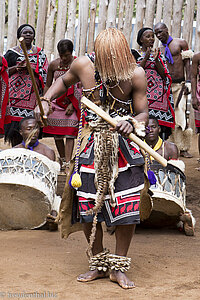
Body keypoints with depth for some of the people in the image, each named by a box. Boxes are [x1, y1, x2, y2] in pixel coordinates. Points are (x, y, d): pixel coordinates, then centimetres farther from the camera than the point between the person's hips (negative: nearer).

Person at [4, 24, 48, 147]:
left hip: (33, 93, 0)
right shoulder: (12, 52, 10)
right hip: (16, 91, 0)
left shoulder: (39, 52, 12)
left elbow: (44, 71, 4)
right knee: (15, 125, -5)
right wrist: (17, 67, -9)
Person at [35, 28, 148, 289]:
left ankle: (119, 268, 14)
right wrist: (46, 100, -3)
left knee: (127, 208, -4)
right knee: (88, 208, 2)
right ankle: (99, 265, 22)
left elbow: (143, 113, -8)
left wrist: (132, 123, -30)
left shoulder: (135, 74, -15)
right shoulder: (84, 65, -11)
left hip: (125, 145, -1)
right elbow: (65, 81, 12)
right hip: (92, 144, 2)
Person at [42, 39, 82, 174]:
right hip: (56, 101, 3)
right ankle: (62, 160, 20)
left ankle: (67, 164, -14)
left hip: (73, 102, -3)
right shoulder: (54, 65, 3)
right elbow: (48, 85, 11)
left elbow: (81, 87, -6)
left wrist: (73, 105, -12)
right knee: (57, 133, 4)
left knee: (70, 133, -11)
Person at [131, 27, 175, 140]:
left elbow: (164, 75, 7)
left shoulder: (160, 55, 19)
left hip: (159, 95, 3)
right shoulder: (134, 53, 10)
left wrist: (156, 60, -5)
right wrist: (146, 58, -11)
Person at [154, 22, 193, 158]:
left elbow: (187, 64, 3)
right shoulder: (159, 50, 14)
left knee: (181, 115, -9)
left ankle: (183, 148, -4)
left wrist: (188, 82, -5)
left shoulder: (181, 43, 5)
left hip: (180, 84, -3)